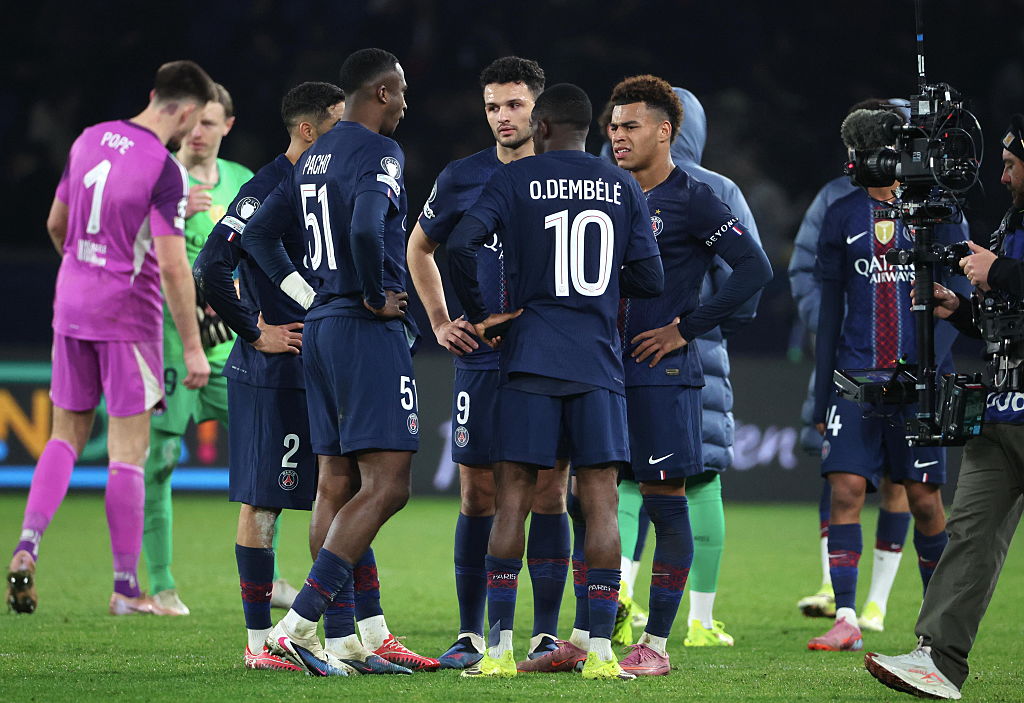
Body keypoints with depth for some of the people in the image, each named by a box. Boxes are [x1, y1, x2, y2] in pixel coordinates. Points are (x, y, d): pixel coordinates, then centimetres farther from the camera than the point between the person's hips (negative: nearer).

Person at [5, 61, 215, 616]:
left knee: (66, 436, 14)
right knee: (128, 452, 1)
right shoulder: (165, 170, -15)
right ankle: (126, 587, 5)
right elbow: (172, 265, -19)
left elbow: (56, 224, 15)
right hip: (128, 319, -6)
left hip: (71, 305, 6)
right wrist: (193, 347, -13)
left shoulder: (90, 140, 5)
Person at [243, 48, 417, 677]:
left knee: (340, 488, 10)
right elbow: (366, 228, -29)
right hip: (368, 331, -10)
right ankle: (299, 624, -19)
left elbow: (259, 234, 21)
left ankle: (343, 642, 9)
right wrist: (376, 296, -14)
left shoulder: (315, 158, 16)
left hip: (320, 328, 10)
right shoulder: (378, 152, -11)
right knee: (386, 486, -11)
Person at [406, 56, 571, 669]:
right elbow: (420, 249, 22)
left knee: (549, 494, -2)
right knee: (478, 497, 1)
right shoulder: (462, 179, 6)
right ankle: (471, 636, 7)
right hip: (481, 359, 1)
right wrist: (440, 321, 12)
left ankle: (547, 634, 3)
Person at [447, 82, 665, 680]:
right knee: (600, 501, 1)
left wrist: (480, 315, 2)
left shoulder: (514, 181, 1)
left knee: (513, 498, 2)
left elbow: (461, 244, -12)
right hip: (598, 362, 1)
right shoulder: (623, 188, 8)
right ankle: (600, 649, -4)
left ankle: (500, 648, -2)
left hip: (531, 360, -1)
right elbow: (650, 279, 6)